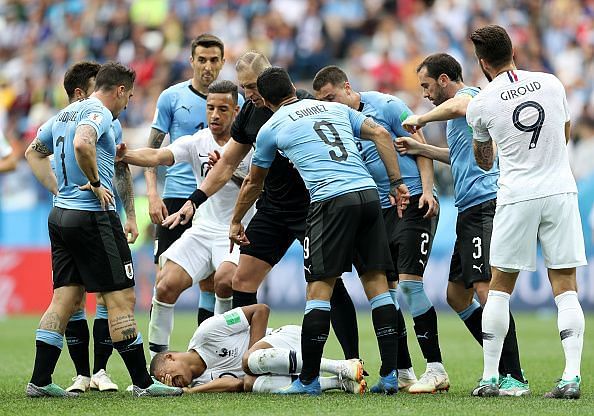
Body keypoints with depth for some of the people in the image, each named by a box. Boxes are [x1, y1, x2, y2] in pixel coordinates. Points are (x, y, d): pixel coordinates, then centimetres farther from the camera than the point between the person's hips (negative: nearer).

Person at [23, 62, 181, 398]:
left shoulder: (66, 113, 17)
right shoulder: (99, 113, -11)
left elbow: (35, 152, 29)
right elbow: (82, 144, -32)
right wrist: (96, 183, -20)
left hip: (60, 215, 9)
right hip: (93, 216, -9)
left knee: (66, 298, 9)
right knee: (121, 297, -5)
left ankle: (40, 381, 4)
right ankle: (142, 382, -3)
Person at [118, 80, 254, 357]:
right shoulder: (197, 142, 2)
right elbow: (158, 156, -14)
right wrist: (123, 155, -32)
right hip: (203, 228, 4)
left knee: (225, 279, -31)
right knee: (166, 285, -11)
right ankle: (157, 354, 4)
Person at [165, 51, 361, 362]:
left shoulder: (304, 104, -15)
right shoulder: (249, 113, 4)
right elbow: (227, 164, 14)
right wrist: (194, 202, 10)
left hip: (311, 206, -7)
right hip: (271, 207, 7)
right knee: (242, 280, 2)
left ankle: (354, 363, -6)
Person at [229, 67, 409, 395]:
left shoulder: (271, 128, 14)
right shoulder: (335, 108, 24)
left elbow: (253, 183, 28)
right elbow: (380, 134, 13)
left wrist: (235, 223, 42)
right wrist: (397, 182, 13)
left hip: (331, 199, -4)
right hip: (369, 193, 4)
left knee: (319, 289, -1)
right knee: (376, 281, 7)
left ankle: (308, 379, 0)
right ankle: (390, 373, 5)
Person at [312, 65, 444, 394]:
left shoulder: (386, 106, -5)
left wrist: (426, 190, -15)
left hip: (414, 203, -7)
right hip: (377, 212, 7)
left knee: (409, 281, -15)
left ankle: (435, 369, -13)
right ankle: (402, 373, 9)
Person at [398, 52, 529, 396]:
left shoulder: (469, 94, -4)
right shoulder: (466, 102, 26)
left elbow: (459, 106, -31)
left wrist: (421, 118, -15)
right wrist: (421, 148, 36)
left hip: (486, 204, -11)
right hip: (470, 212, 11)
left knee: (485, 288, -19)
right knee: (457, 293, 14)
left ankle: (515, 378, -21)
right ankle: (503, 367, 18)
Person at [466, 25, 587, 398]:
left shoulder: (481, 104, -3)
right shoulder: (552, 84, 2)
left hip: (517, 197, -2)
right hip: (561, 190, 2)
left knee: (500, 287, 10)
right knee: (565, 287, 2)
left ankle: (490, 377, 9)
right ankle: (572, 376, -8)